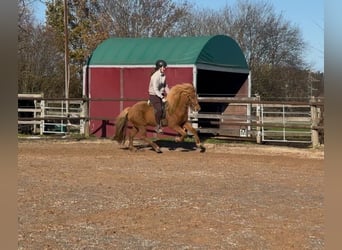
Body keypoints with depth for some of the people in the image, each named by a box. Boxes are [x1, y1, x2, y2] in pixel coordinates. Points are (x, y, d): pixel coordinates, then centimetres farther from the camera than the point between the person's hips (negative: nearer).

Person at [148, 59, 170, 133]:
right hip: (154, 95, -9)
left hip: (161, 95, 9)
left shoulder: (163, 76, 6)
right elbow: (155, 89, -23)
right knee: (159, 109, -21)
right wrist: (162, 98, -25)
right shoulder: (155, 76, -20)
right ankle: (158, 126, -11)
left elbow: (165, 86, 16)